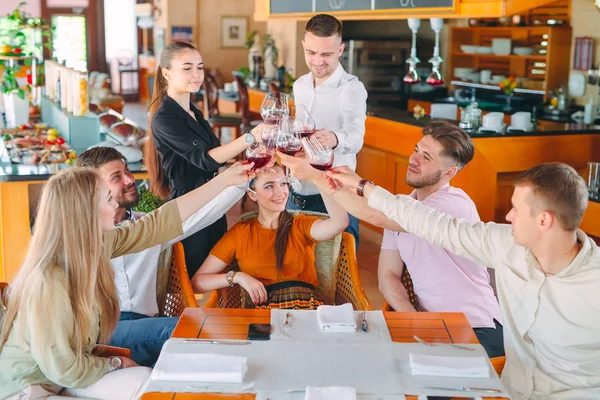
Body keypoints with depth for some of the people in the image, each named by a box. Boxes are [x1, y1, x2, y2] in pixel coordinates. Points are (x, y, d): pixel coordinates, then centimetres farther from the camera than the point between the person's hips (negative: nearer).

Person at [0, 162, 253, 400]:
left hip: (65, 373, 8)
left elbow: (158, 224, -2)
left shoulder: (98, 244, -8)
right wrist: (115, 363, -7)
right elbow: (63, 370, -24)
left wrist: (225, 179, 1)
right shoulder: (47, 284, -31)